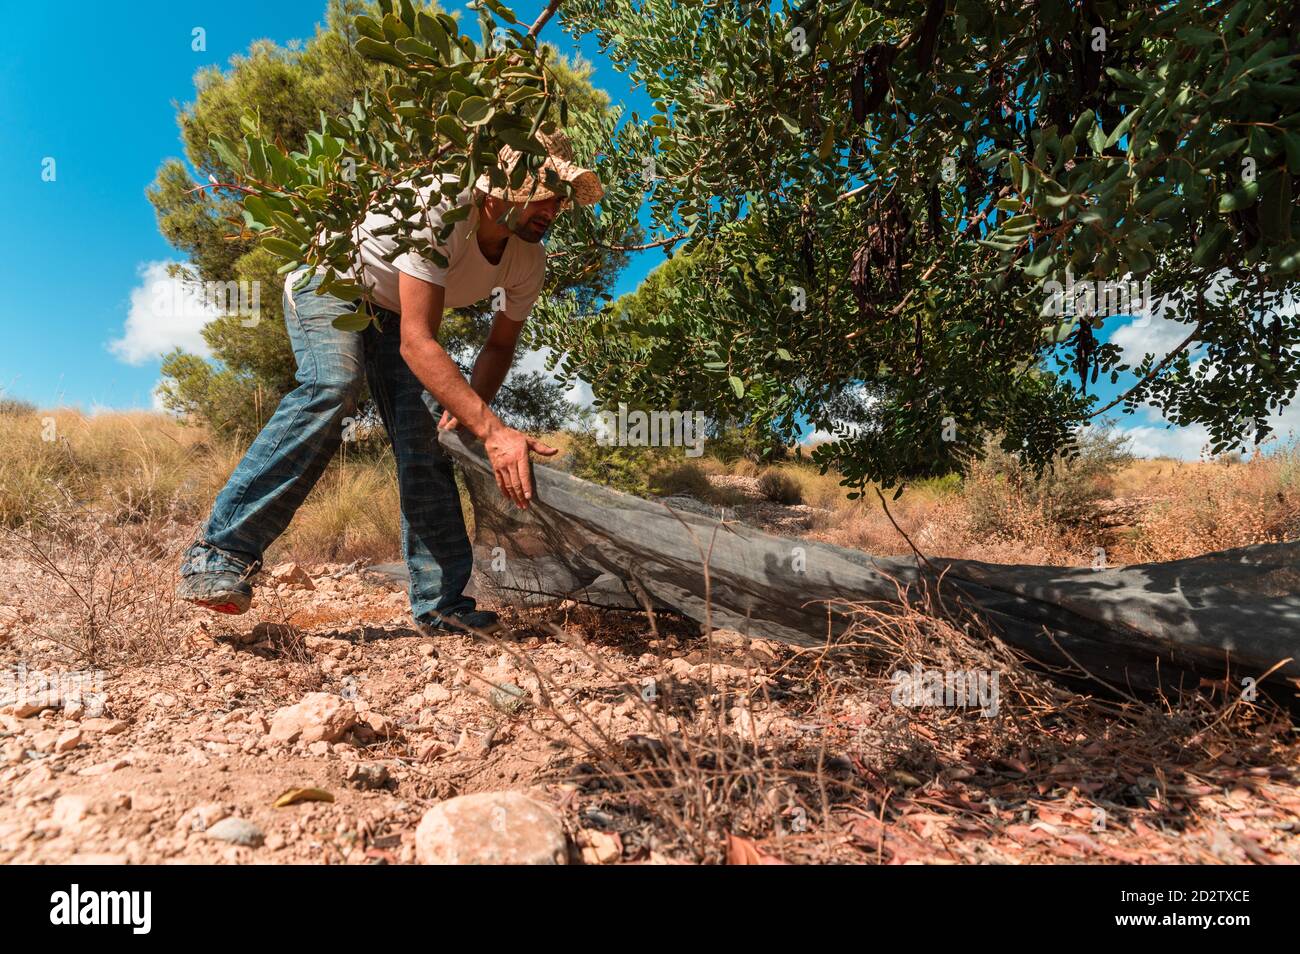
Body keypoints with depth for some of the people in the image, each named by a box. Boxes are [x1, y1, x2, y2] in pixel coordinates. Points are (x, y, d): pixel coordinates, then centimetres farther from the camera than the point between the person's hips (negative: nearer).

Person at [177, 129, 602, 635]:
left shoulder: (529, 261, -16)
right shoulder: (442, 210, -37)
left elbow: (499, 346, -3)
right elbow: (416, 343, -43)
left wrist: (466, 411, -23)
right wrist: (491, 428, -53)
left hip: (393, 313, 5)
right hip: (329, 282, -5)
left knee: (427, 436, -11)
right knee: (332, 387, -34)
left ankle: (441, 604, -8)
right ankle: (218, 552, -27)